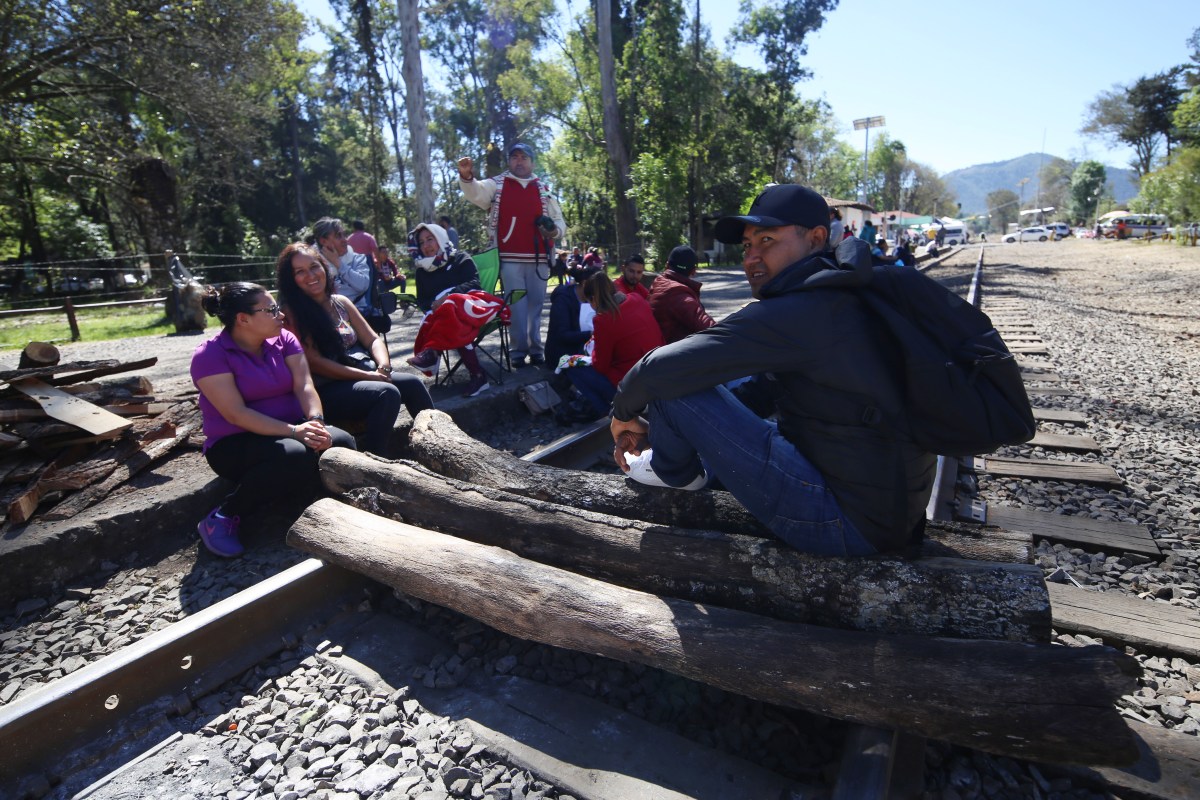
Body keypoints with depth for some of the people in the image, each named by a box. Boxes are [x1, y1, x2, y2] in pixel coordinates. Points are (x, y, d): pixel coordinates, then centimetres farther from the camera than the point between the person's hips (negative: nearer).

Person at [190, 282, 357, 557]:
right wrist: (293, 431, -31)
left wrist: (316, 422, -27)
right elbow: (236, 414, -20)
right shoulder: (209, 356, -12)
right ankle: (221, 518, -15)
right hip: (234, 443, -4)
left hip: (291, 430, 4)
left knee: (342, 443, -25)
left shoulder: (284, 340, 3)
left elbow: (304, 386, -7)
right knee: (296, 456, -36)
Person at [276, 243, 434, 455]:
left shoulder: (341, 303, 15)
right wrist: (367, 375, -17)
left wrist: (383, 367, -10)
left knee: (412, 383, -16)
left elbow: (373, 340, 12)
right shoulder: (291, 313, -4)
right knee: (388, 393, -29)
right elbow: (315, 362, -12)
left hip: (364, 378, 6)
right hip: (327, 391, -6)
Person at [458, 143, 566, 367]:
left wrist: (554, 230, -7)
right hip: (510, 258, -2)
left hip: (539, 258, 2)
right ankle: (519, 351, 3)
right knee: (516, 306, -3)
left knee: (536, 305, 6)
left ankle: (536, 350, 14)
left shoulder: (544, 189, 15)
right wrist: (466, 177, -32)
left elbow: (560, 222, 17)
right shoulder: (497, 184, 9)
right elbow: (476, 192, -10)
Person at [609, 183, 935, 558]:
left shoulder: (797, 313, -22)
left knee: (674, 386, -13)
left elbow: (660, 369, -24)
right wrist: (657, 427, 11)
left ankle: (674, 470, 13)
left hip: (851, 524, -10)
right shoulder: (837, 303, 10)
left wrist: (624, 411, -1)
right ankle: (700, 467, 26)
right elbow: (757, 393, 14)